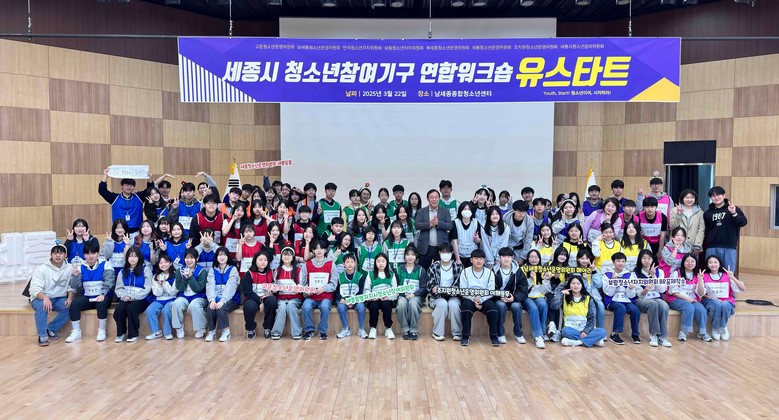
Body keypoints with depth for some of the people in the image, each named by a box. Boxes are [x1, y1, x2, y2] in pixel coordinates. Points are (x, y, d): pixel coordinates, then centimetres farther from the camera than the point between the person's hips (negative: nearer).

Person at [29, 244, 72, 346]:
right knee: (42, 305, -35)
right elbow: (35, 289, -20)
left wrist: (70, 297, -23)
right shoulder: (42, 269, -11)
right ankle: (42, 336, -23)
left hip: (59, 299, 3)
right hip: (40, 298, -2)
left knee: (70, 307, -26)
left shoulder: (69, 268, -3)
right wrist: (45, 297, -40)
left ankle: (51, 330, -6)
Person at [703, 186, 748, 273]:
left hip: (729, 248, -2)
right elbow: (705, 231, 10)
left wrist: (734, 213, -25)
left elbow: (743, 222, -9)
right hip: (712, 248, 2)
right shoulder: (707, 213, 11)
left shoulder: (734, 209, 5)